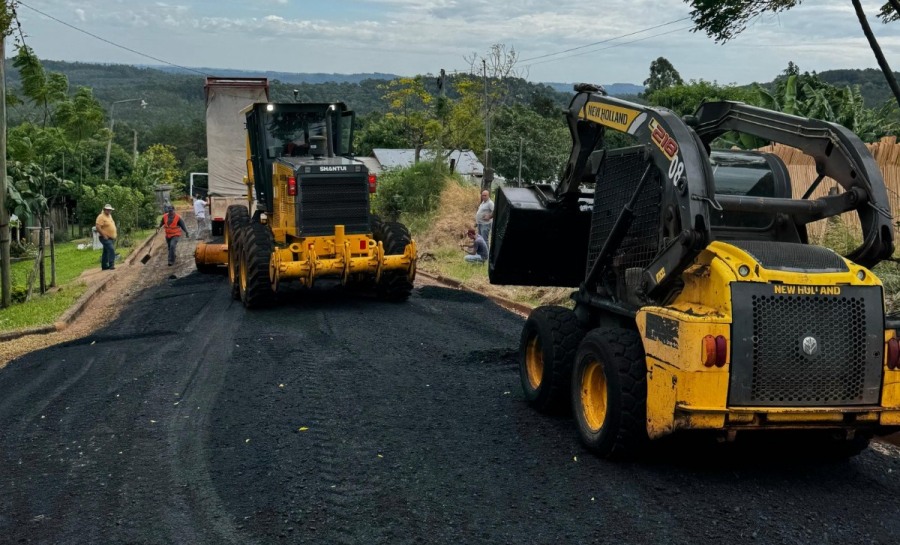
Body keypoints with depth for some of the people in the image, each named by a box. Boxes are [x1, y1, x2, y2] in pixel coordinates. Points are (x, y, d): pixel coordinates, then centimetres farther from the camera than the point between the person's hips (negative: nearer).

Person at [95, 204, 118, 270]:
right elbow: (98, 227, -21)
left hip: (111, 238, 9)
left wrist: (114, 235, 19)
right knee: (111, 249, -22)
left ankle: (104, 266, 20)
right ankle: (111, 265, -26)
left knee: (106, 252, 14)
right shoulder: (101, 217, -13)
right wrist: (104, 235, -22)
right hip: (105, 238, -9)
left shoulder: (109, 216, 16)